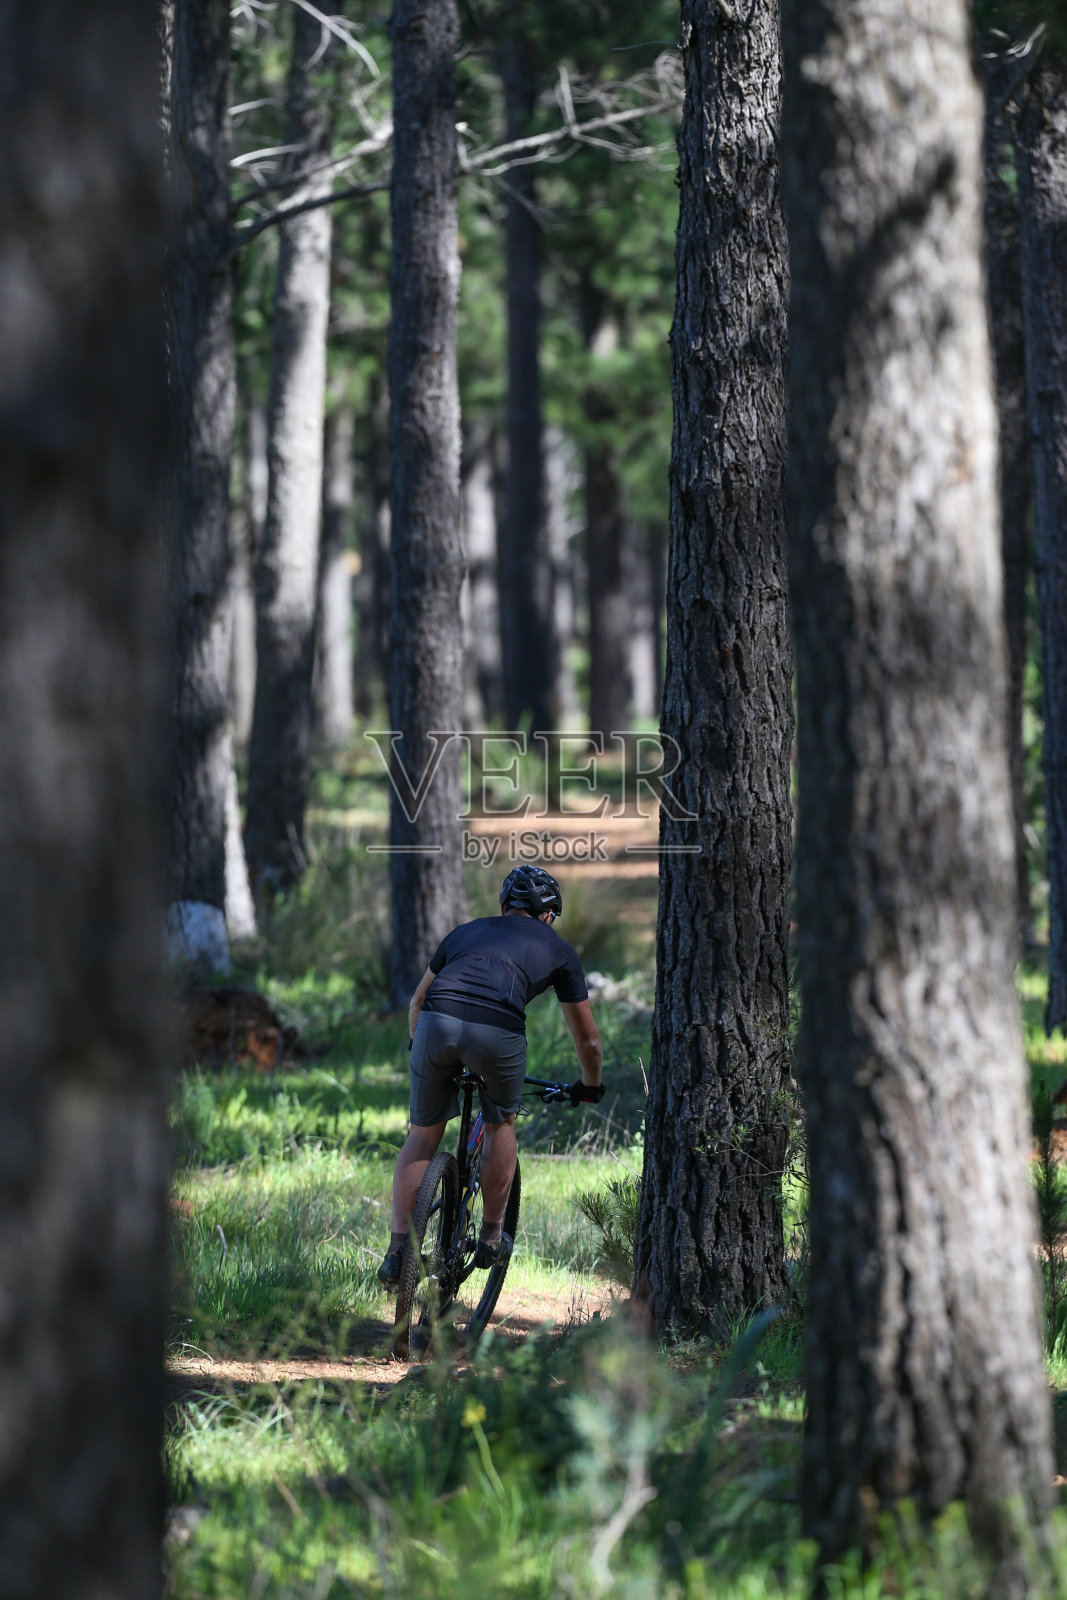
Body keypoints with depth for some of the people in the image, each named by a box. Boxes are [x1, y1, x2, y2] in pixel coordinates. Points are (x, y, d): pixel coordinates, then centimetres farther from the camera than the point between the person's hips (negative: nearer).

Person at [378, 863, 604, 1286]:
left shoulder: (467, 931, 35)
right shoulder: (558, 949, 29)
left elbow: (417, 1001, 43)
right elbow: (588, 1039, 35)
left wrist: (421, 1051, 60)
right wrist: (590, 1085, 53)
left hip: (437, 1024, 2)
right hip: (498, 1030, -2)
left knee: (423, 1135, 18)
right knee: (501, 1124, 26)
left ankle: (398, 1250, 10)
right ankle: (491, 1238, 30)